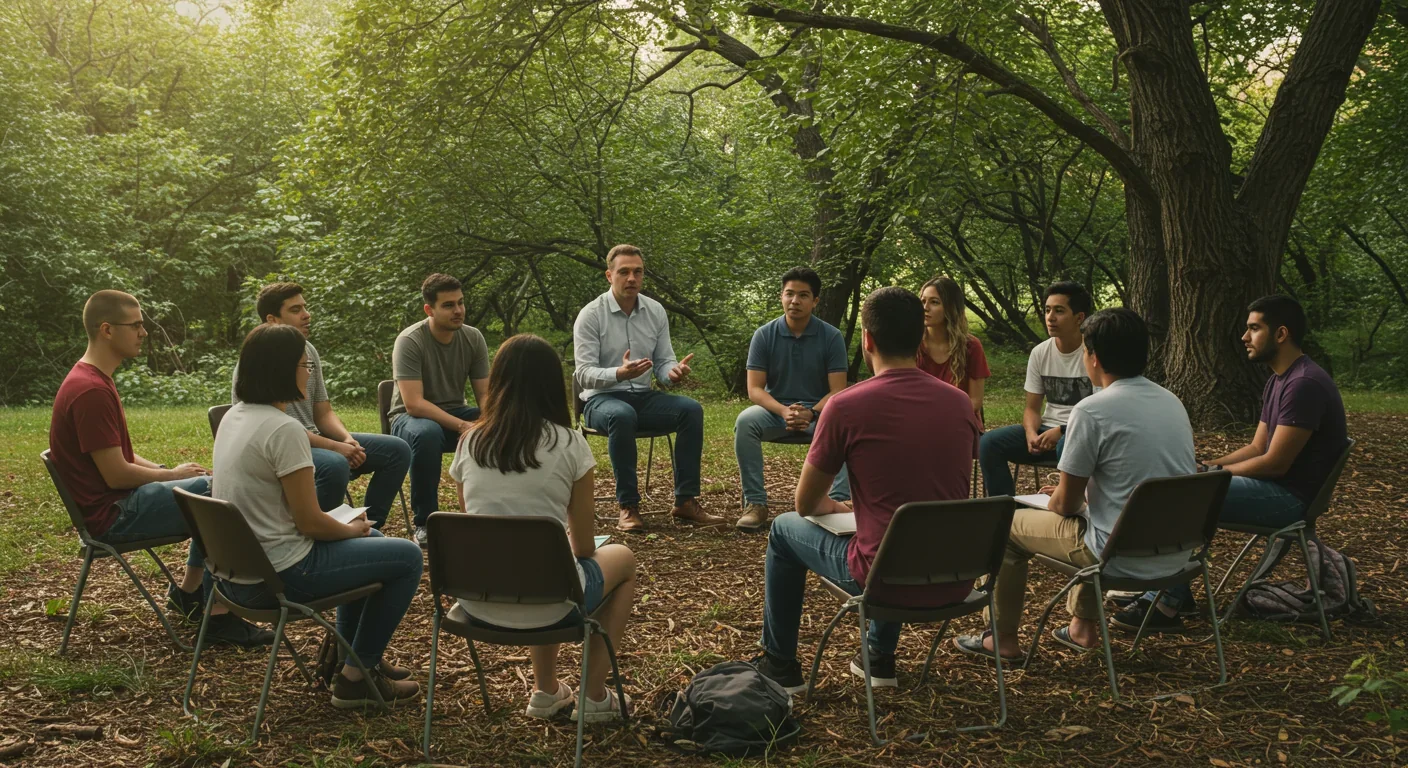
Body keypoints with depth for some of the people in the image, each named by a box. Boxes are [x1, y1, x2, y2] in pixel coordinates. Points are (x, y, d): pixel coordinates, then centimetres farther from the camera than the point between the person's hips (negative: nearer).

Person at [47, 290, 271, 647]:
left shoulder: (92, 379, 12)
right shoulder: (90, 391, -23)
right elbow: (116, 474, -23)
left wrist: (167, 472, 3)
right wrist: (173, 475, -8)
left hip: (118, 500, 11)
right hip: (112, 514, -11)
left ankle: (188, 591, 19)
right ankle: (219, 616, -8)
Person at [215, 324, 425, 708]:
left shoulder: (233, 417, 7)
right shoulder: (285, 429, -22)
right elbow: (310, 522, -19)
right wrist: (354, 529, 2)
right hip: (280, 576, -10)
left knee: (372, 541, 27)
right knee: (407, 557, 0)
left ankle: (351, 657, 36)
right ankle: (355, 678, 9)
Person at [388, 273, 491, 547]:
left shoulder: (473, 338, -4)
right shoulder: (409, 341, -20)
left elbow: (485, 394, -3)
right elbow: (414, 403, -27)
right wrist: (462, 427, -35)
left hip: (455, 414, 5)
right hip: (412, 417, -5)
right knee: (427, 434, -41)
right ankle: (424, 523, -23)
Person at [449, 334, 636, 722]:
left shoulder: (469, 443, 3)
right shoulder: (569, 444, -7)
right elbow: (583, 548, -1)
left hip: (477, 603, 4)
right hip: (544, 606, -4)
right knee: (623, 559, 27)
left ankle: (546, 691, 40)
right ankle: (595, 696, 29)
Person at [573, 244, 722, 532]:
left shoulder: (656, 312, 5)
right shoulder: (590, 315, -9)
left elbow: (663, 362, 8)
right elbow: (584, 375, -16)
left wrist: (673, 372, -19)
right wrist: (619, 373, -36)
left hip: (643, 397, 5)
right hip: (601, 399, -5)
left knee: (691, 409, -22)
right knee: (622, 415, -39)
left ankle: (686, 502, -18)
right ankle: (628, 507, -29)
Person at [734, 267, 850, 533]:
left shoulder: (831, 336, -4)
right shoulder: (764, 335, -2)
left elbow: (837, 391, -7)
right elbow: (755, 389, -7)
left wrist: (811, 413, -27)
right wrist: (784, 412, -26)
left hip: (819, 410, -1)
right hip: (775, 409, 1)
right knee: (745, 421, -31)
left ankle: (840, 501, -32)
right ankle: (755, 503, -27)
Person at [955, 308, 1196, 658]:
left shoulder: (1092, 410, -17)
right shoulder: (1172, 402, 5)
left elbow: (1065, 504, -8)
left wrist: (1056, 500, 15)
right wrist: (1074, 489, 25)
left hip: (1125, 559, -7)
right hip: (1177, 555, 7)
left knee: (1009, 525, 13)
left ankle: (1003, 638, 24)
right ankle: (1083, 626, 39)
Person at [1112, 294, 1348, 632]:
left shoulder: (1305, 383, -21)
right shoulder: (1278, 380, 13)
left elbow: (1274, 463, -23)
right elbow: (1257, 448, 15)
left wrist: (1217, 471, -11)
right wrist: (1208, 465, 1)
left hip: (1290, 496, -10)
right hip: (1273, 485, 10)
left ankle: (1166, 606, -11)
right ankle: (1166, 590, 4)